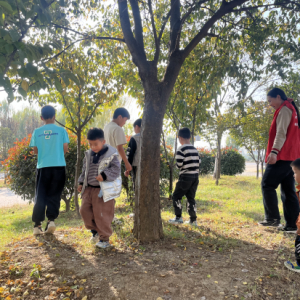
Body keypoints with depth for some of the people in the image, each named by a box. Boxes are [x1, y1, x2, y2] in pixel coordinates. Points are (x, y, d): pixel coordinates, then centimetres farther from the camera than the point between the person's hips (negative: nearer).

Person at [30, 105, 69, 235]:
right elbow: (65, 149, -2)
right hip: (58, 167, -1)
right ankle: (51, 220, -3)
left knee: (40, 196, 9)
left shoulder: (37, 132, 2)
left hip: (43, 167, 1)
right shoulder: (61, 130, -1)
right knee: (54, 195, 9)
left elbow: (35, 150, 6)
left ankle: (37, 225, 11)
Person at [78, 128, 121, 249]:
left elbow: (116, 169, -15)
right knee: (84, 210, 5)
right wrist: (81, 183, 14)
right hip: (89, 188, 7)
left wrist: (104, 176, -29)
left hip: (104, 190, -6)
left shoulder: (111, 154, -11)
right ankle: (95, 230, 29)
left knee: (101, 214, -1)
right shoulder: (88, 154, 9)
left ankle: (104, 238, 18)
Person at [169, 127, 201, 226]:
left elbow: (179, 164, -15)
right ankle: (193, 219, 13)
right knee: (191, 197, 12)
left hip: (185, 177, -7)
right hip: (195, 176, 7)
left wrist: (178, 165, 7)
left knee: (176, 196, 6)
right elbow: (198, 162, 11)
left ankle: (178, 217, 5)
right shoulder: (195, 149, 10)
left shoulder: (181, 149, -12)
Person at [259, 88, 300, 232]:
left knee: (267, 184, -7)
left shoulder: (284, 109, -6)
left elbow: (281, 133, -18)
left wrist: (274, 151, -27)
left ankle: (272, 218, -7)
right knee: (288, 190, 6)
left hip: (282, 155, -10)